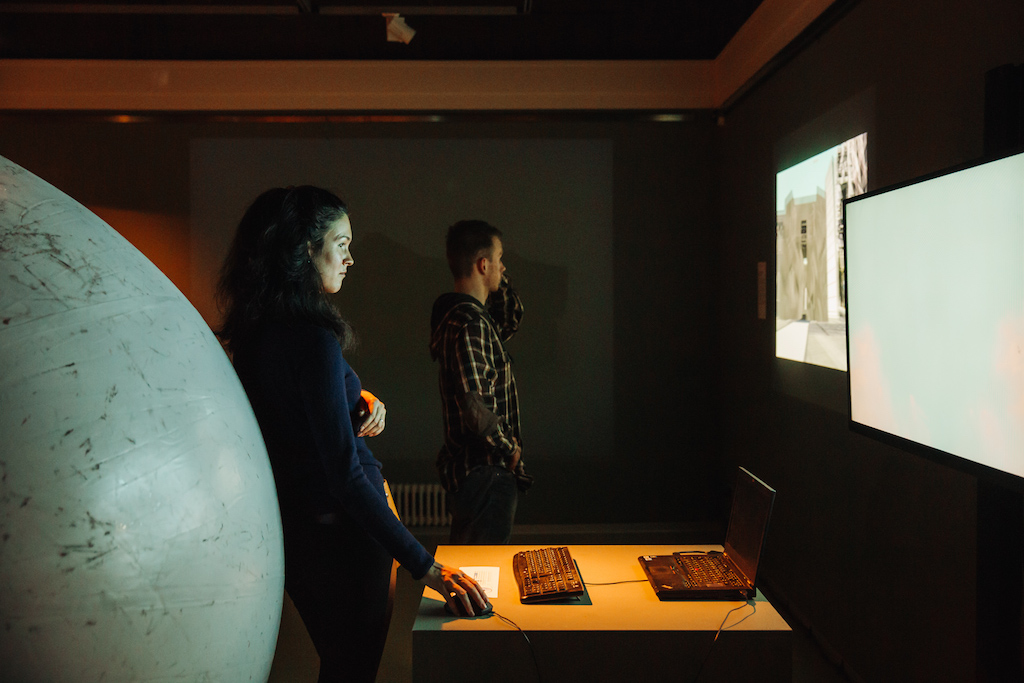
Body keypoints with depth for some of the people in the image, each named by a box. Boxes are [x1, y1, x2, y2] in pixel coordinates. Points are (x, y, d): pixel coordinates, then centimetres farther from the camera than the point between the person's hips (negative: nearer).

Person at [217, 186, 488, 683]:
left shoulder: (257, 331, 5)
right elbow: (345, 475, -28)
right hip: (340, 534, -9)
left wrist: (359, 399, -3)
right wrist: (425, 567, -27)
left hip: (292, 529, 9)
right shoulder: (314, 338, -24)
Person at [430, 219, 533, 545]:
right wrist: (510, 447, -14)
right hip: (485, 472, -10)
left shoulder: (460, 314, 9)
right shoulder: (470, 324, -22)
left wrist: (499, 278, 13)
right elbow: (475, 409, -29)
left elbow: (511, 318, 28)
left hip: (466, 467, 10)